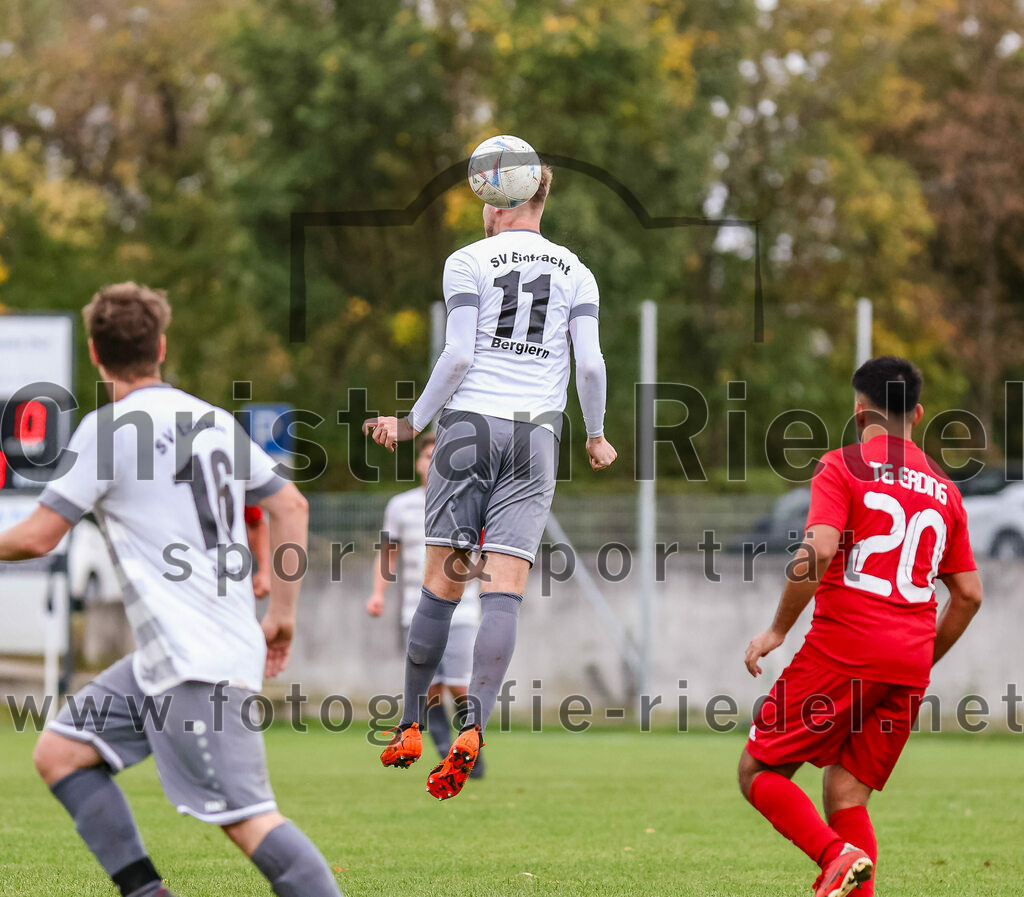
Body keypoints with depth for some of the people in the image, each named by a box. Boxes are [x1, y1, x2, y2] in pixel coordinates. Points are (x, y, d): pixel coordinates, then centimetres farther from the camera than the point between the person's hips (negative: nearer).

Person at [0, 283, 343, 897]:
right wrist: (283, 613, 22)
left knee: (246, 816, -12)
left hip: (195, 661, -9)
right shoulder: (215, 421, 14)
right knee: (59, 752, 13)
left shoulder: (109, 428, -9)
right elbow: (291, 507, 16)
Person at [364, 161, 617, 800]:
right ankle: (474, 727, -23)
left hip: (470, 421, -1)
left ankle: (410, 728, 12)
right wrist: (596, 437, 16)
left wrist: (414, 424, 2)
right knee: (505, 590, -6)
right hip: (537, 435, 1)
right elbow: (590, 364, 1)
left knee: (442, 585, 4)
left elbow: (458, 356, -8)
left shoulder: (469, 262, 1)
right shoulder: (575, 272, 9)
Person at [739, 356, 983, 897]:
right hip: (910, 665, 6)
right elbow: (969, 594, 18)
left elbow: (819, 551, -17)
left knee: (758, 772, 3)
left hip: (843, 651, -6)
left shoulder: (843, 467, -1)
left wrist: (778, 629, -6)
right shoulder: (943, 489, 17)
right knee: (847, 796, 10)